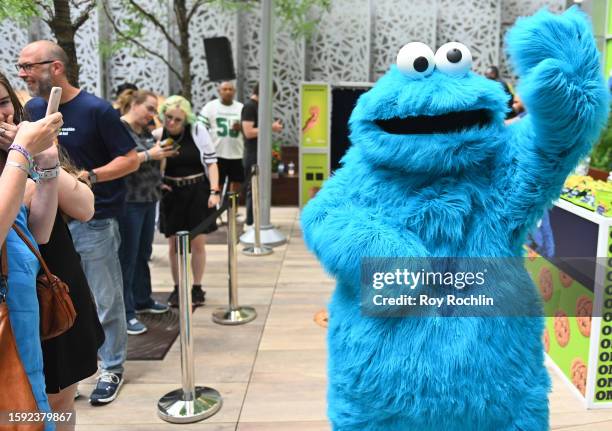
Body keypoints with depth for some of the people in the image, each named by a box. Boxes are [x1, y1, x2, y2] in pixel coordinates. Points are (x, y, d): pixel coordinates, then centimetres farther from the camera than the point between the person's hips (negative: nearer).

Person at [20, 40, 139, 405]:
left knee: (105, 303, 5)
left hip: (94, 221, -6)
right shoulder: (32, 109, 7)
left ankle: (112, 369, 23)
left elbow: (131, 159, -12)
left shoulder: (96, 109, -12)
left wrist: (90, 176, -24)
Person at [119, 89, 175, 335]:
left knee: (143, 254, 18)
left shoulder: (145, 131, 15)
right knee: (127, 258, -2)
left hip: (148, 201, 9)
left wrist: (162, 154, 7)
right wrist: (149, 155, -21)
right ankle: (125, 313, 5)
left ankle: (143, 300, 33)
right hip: (129, 202, -8)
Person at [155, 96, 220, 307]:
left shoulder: (198, 130, -8)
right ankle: (177, 288, 24)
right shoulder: (157, 135, -4)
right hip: (171, 194, 1)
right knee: (174, 245, 7)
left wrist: (214, 191, -11)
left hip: (198, 192, -1)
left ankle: (197, 287, 21)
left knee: (198, 243, 4)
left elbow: (211, 162, -4)